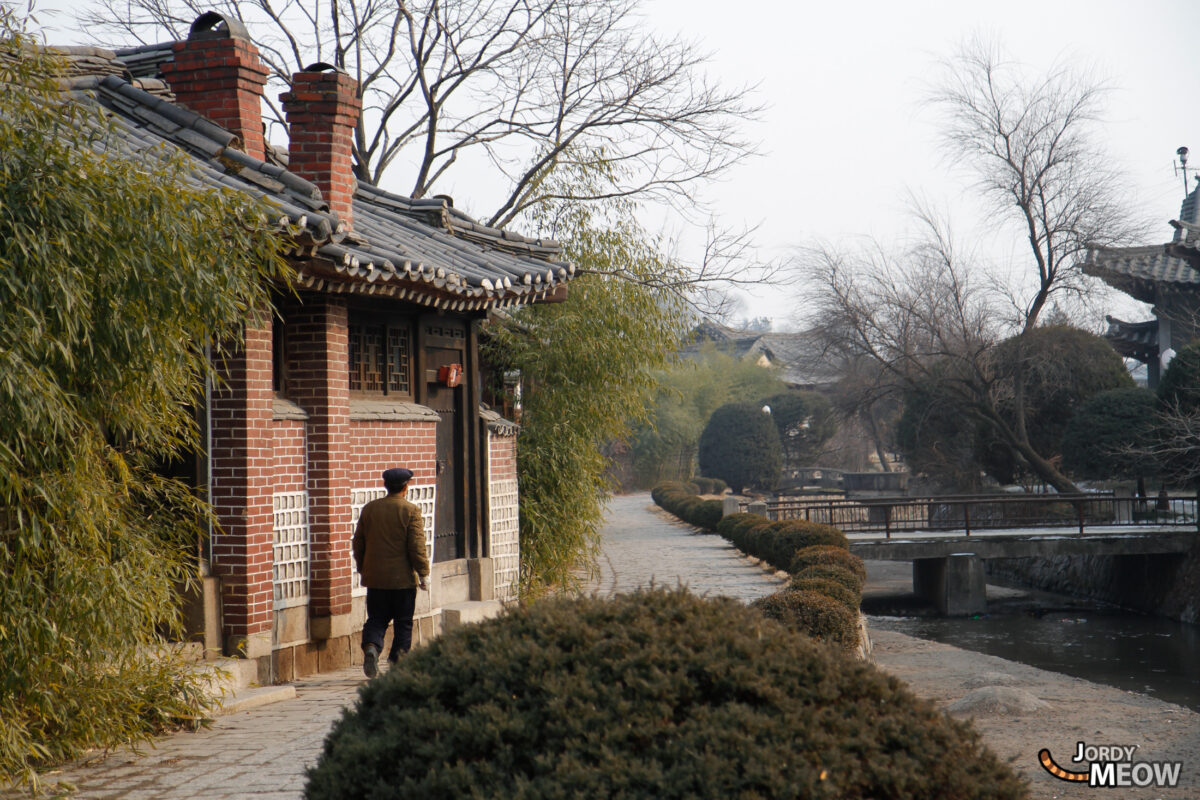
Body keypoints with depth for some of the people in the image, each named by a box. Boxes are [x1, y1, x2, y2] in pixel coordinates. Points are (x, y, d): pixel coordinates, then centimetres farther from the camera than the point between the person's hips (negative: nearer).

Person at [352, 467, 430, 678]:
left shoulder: (369, 509, 5)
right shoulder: (410, 511, -9)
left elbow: (358, 543, 10)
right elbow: (417, 547, -12)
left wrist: (362, 569, 21)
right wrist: (422, 573, -4)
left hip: (375, 578, 3)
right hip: (403, 578, -3)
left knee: (376, 619, 9)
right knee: (403, 622, 8)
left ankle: (371, 647, -17)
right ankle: (398, 662, 7)